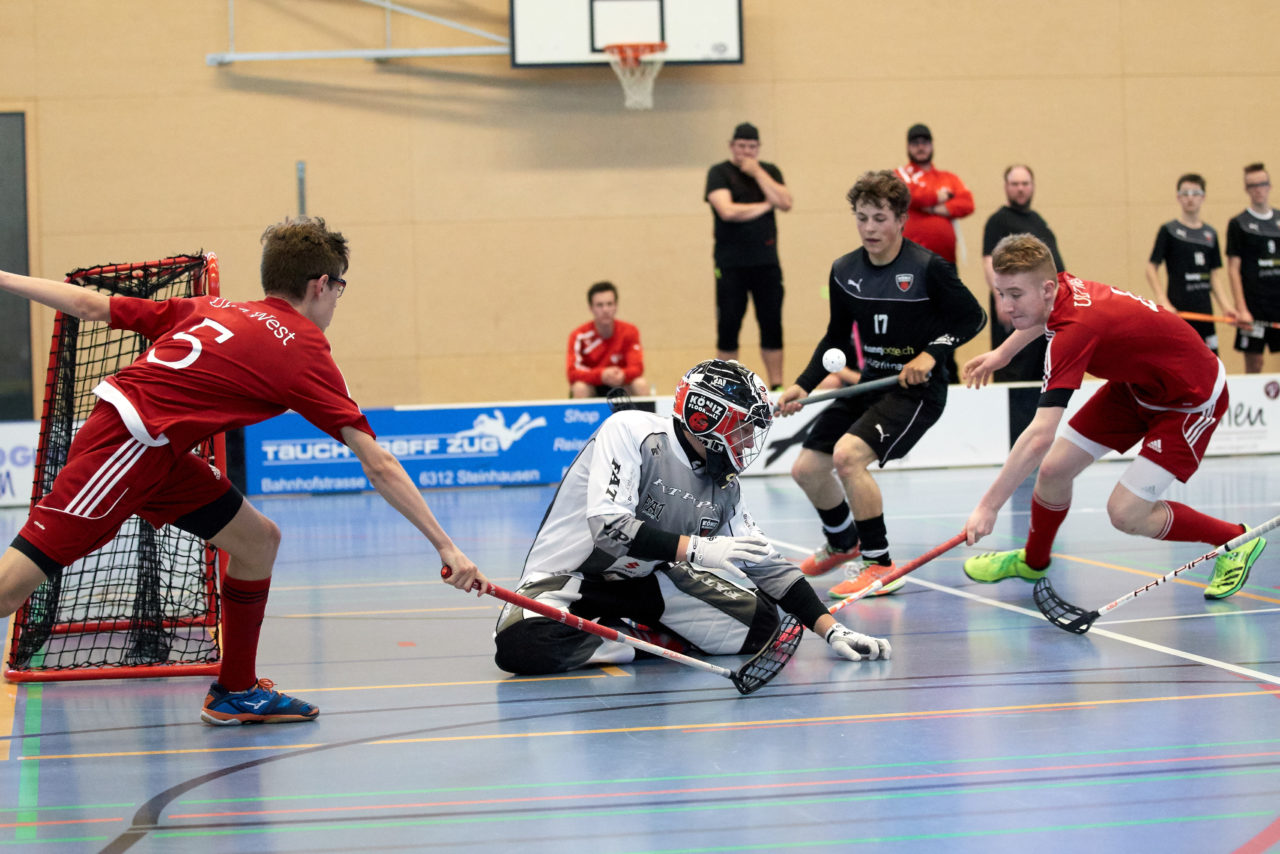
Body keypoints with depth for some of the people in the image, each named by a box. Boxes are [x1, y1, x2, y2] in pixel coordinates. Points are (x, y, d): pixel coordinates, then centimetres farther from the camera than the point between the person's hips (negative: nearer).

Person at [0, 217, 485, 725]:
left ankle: (236, 692, 23)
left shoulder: (214, 310, 17)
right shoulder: (304, 351, -2)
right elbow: (379, 468, -5)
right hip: (125, 448, -9)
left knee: (258, 540, 14)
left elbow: (92, 305, 18)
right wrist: (445, 547, -4)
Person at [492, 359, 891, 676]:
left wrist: (831, 629, -3)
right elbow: (608, 526, -29)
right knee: (525, 646, -38)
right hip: (569, 575, -6)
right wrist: (698, 549, -32)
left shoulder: (723, 487, 3)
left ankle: (636, 631, -3)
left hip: (648, 580, 6)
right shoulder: (630, 431, -19)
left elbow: (768, 564, 6)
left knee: (759, 620, -9)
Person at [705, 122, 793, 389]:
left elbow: (785, 203, -5)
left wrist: (757, 172, -7)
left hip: (766, 262, 3)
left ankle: (777, 385, 6)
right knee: (728, 326, -1)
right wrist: (765, 206, -4)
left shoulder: (769, 171, 12)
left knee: (772, 324, 1)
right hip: (731, 264, -3)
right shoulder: (719, 173, 1)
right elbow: (727, 211, -14)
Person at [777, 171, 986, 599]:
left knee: (848, 455, -27)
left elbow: (973, 317, -7)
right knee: (807, 468, 7)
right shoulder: (844, 271, 1)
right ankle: (842, 543, 38)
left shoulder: (927, 268, -16)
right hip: (870, 384, 7)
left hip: (918, 389, -7)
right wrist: (804, 385, 1)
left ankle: (879, 565, -14)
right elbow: (836, 338, 13)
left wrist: (932, 353, -21)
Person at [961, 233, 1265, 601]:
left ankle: (1235, 540, 9)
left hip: (1191, 400, -8)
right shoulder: (1062, 288, -14)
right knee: (1054, 469, 3)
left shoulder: (1077, 330, -38)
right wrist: (1002, 354, 26)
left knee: (1126, 514, -15)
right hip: (1139, 382, 8)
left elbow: (1039, 437, -43)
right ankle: (1033, 561, 31)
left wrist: (988, 506, -42)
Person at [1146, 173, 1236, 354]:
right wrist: (1163, 302, -15)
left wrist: (1226, 305, 0)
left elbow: (1215, 274, 13)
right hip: (1178, 310, -5)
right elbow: (1152, 268, -3)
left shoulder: (1210, 233, 13)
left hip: (1204, 311, 5)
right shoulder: (1169, 230, 0)